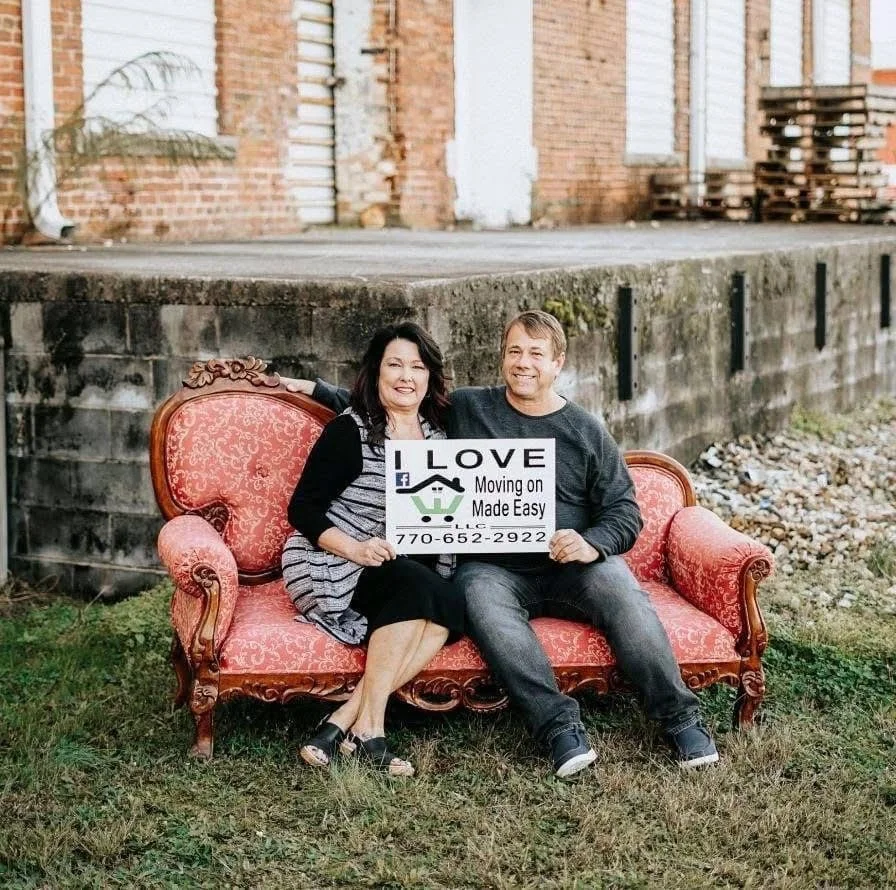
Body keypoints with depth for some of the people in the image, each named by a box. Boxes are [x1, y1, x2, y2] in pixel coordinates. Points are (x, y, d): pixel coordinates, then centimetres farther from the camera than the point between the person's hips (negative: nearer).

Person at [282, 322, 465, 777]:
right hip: (329, 565, -5)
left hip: (415, 572, 5)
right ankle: (369, 727, -28)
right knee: (415, 586, -33)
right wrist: (355, 549, -23)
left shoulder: (436, 432, 13)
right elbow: (302, 508, -8)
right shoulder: (349, 431, -5)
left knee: (451, 607, -27)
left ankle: (344, 720, -29)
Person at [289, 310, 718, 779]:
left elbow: (625, 511, 7)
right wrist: (316, 389, 16)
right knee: (480, 594, -35)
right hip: (493, 568, 0)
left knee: (619, 587, -30)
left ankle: (680, 718, -24)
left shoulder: (588, 432, 11)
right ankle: (557, 724, -39)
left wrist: (593, 544, -14)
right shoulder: (465, 407, 12)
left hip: (569, 567, 1)